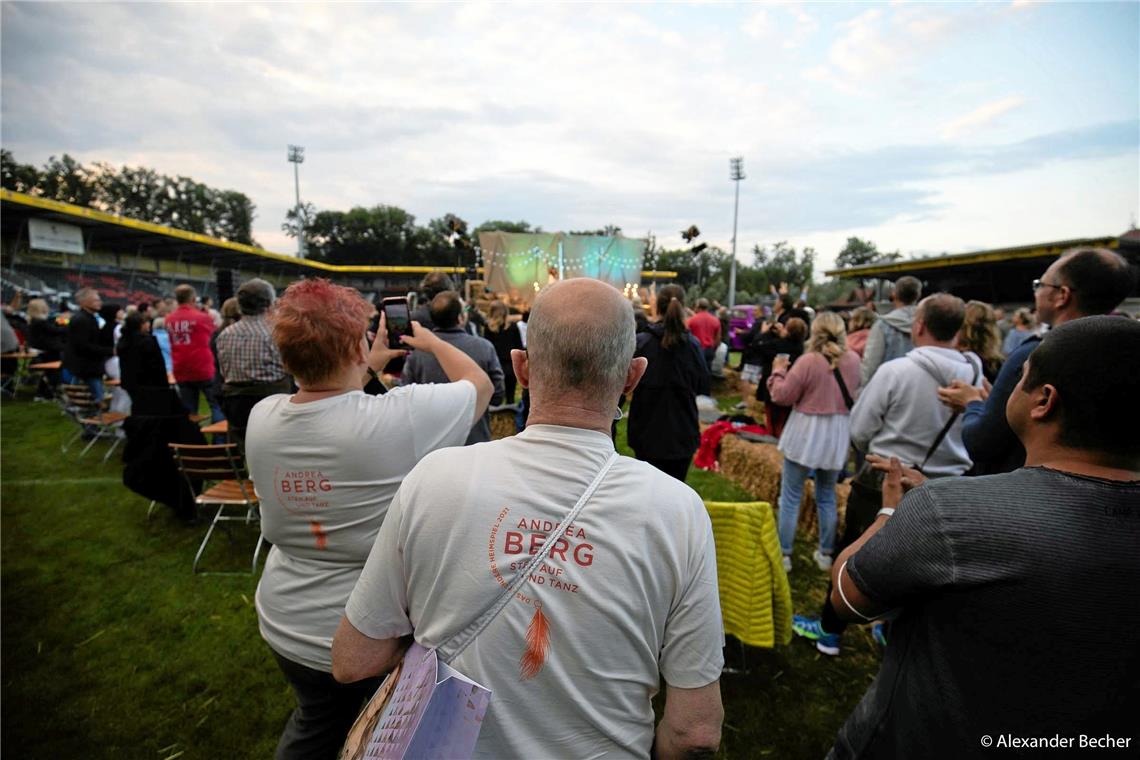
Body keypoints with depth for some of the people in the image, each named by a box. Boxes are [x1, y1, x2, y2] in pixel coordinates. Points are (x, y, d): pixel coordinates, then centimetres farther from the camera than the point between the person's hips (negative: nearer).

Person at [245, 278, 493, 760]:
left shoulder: (261, 419, -13)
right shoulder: (401, 416, -29)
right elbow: (479, 383, -10)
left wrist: (370, 369, 16)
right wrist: (431, 341, 6)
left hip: (287, 627, 5)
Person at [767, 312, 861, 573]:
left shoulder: (809, 360, -17)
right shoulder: (853, 359, 0)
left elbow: (783, 396, -12)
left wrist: (778, 370, 2)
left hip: (807, 433, -5)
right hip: (838, 435, 5)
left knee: (791, 497, 5)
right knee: (827, 496, 18)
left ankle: (784, 554, 10)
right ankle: (826, 553, 26)